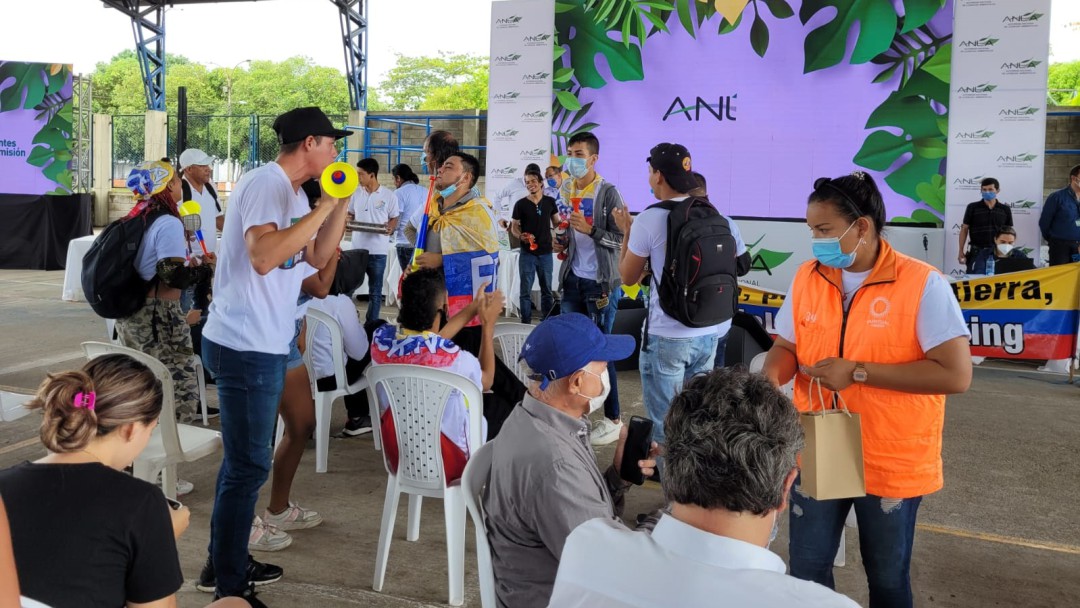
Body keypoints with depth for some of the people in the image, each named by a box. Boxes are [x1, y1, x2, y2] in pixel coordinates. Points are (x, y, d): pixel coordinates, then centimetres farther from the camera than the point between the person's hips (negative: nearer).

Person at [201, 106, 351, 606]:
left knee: (243, 461, 20)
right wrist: (324, 205, -27)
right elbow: (262, 257, -32)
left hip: (260, 344, 11)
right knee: (248, 466, -3)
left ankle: (227, 564, 35)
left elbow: (317, 257, 14)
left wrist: (341, 204, 4)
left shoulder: (292, 191, 13)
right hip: (246, 346, -11)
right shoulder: (266, 183, -17)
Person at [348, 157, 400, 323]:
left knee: (375, 291, 6)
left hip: (378, 250, -3)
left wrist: (390, 228, -20)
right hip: (357, 248, 3)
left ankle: (371, 325, 15)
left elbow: (394, 219, 2)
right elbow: (350, 214, 14)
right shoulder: (356, 193, 6)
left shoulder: (389, 195, -5)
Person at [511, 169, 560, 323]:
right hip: (527, 253, -2)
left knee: (547, 290, 9)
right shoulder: (520, 204, -2)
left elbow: (556, 223, 13)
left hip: (546, 252, 2)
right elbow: (514, 227, 0)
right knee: (526, 291, 1)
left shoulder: (549, 202, 5)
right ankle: (526, 324, 8)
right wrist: (521, 236, -21)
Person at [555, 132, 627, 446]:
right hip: (572, 279, 7)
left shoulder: (608, 193, -10)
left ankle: (612, 419, 10)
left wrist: (591, 231, -25)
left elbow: (620, 239, -13)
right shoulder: (566, 192, 9)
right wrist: (560, 244, 3)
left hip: (600, 282, -6)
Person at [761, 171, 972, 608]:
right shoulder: (807, 277, -1)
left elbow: (955, 375, -21)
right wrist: (772, 377, -15)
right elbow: (786, 346, 9)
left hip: (892, 465, -4)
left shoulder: (922, 284, -16)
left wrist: (858, 372, -23)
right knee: (806, 570, 15)